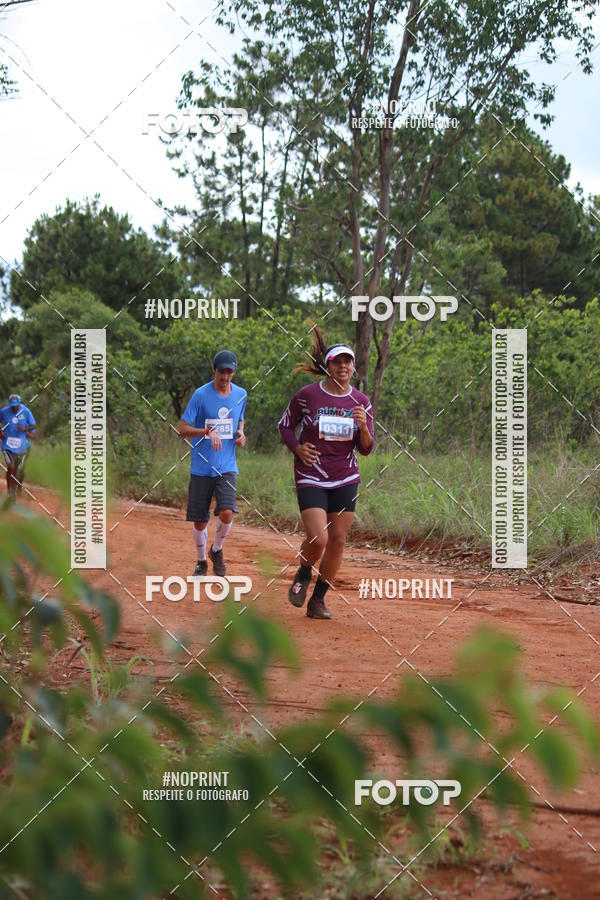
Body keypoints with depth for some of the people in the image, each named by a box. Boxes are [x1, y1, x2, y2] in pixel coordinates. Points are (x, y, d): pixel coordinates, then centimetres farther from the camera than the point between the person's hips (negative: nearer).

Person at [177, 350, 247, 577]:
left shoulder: (241, 395, 6)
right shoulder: (201, 395, -7)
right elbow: (182, 428, -7)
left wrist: (241, 433, 2)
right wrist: (208, 432, -23)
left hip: (227, 467, 2)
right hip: (201, 467, -2)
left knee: (226, 514, -18)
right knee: (199, 522, 4)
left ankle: (217, 551, 11)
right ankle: (201, 562, 29)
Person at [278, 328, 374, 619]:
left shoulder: (361, 403, 3)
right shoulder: (307, 395, -5)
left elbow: (366, 449, 4)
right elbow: (284, 425, 8)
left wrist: (363, 426, -16)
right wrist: (297, 447, -10)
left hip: (346, 480, 4)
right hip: (310, 478, -3)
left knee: (337, 540, 4)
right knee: (318, 539, -16)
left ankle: (318, 600, 19)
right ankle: (303, 574, 18)